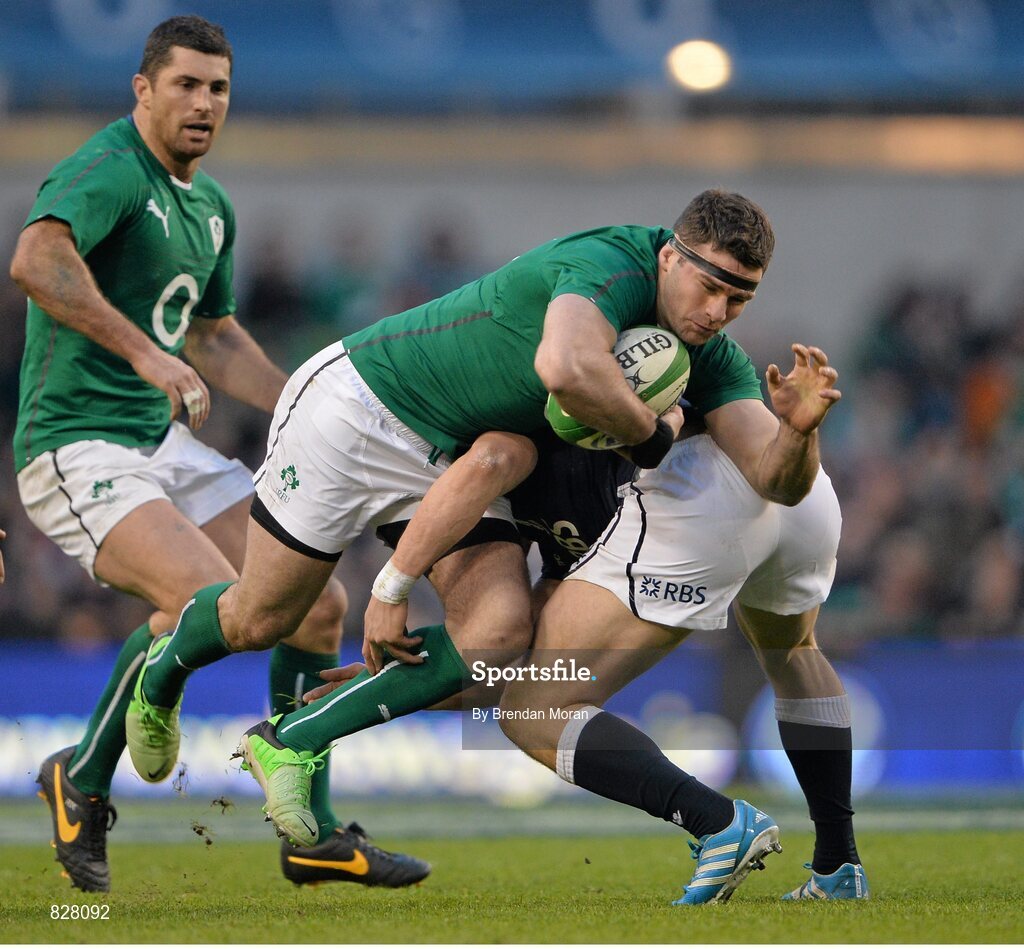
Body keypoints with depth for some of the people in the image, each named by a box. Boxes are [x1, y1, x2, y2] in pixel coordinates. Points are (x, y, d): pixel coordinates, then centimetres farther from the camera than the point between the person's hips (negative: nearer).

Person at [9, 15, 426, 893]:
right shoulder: (108, 172, -15)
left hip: (171, 444, 9)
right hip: (81, 450, -9)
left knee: (318, 606, 2)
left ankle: (312, 830, 13)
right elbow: (36, 260, -36)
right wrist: (147, 355, -40)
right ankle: (83, 782, -7)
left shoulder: (212, 206, 14)